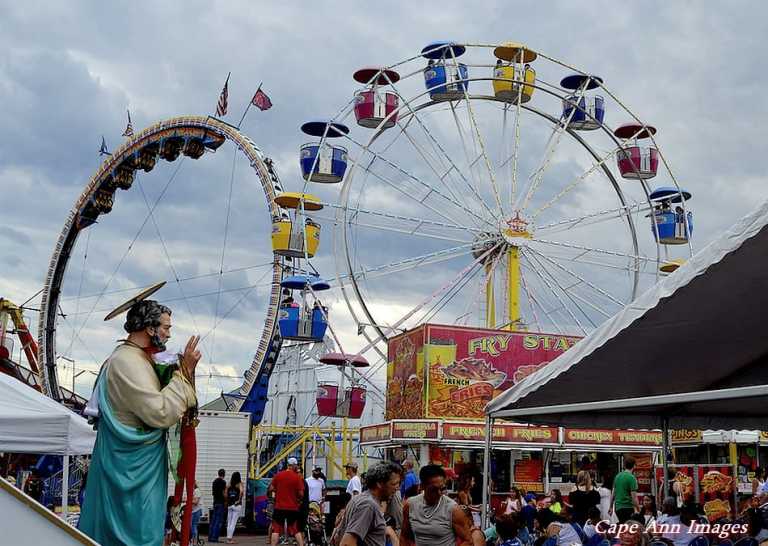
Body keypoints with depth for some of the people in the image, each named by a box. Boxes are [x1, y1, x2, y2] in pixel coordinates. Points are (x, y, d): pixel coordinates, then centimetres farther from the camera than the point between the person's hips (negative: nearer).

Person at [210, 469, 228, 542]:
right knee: (219, 520, -7)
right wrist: (226, 502, -8)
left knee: (213, 520, 10)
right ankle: (214, 537, -11)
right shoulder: (223, 482, -11)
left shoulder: (214, 481, 14)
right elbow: (224, 493, -15)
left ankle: (210, 537, 10)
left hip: (215, 502, 8)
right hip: (221, 503, -8)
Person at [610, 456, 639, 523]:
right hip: (628, 507, -7)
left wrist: (611, 507, 22)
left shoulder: (617, 476, 9)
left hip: (617, 507, 7)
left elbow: (613, 494, 14)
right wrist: (638, 510, -10)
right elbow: (634, 496, -16)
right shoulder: (632, 478, -12)